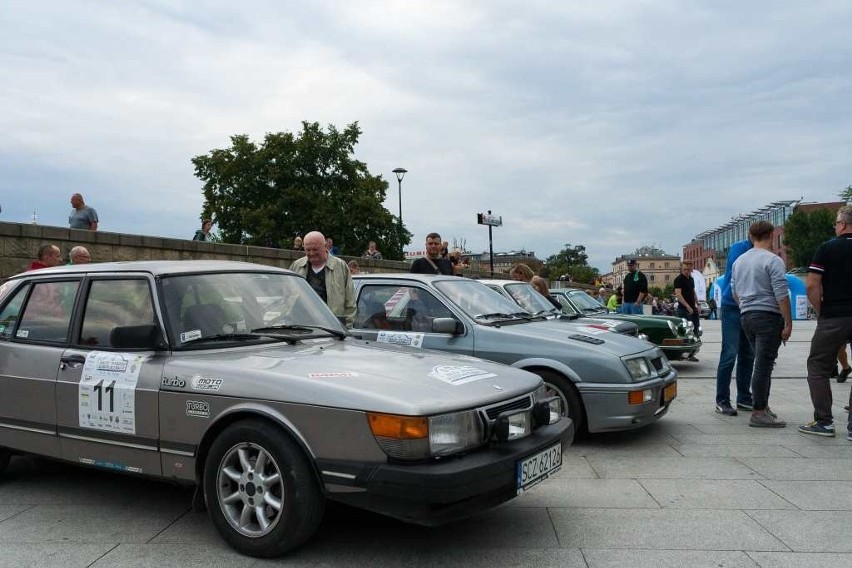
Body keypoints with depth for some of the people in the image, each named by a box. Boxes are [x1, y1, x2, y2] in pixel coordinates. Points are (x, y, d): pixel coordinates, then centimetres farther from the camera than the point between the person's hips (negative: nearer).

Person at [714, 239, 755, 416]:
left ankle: (744, 399, 20)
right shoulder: (739, 247, -8)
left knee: (747, 355, 10)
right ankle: (722, 401, -2)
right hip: (732, 307, -7)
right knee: (729, 354, -8)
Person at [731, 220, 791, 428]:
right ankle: (758, 413, -6)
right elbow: (782, 295, -15)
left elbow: (734, 293, 20)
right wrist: (788, 323, -12)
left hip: (746, 316, 8)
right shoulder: (773, 260, -10)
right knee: (764, 365, -6)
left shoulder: (739, 261, 14)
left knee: (762, 364, 16)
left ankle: (762, 407, 21)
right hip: (768, 316, -8)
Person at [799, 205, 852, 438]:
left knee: (818, 368, 8)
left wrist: (820, 311, 3)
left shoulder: (827, 248, -4)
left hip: (833, 318, -4)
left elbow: (812, 286, -10)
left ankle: (824, 421, 8)